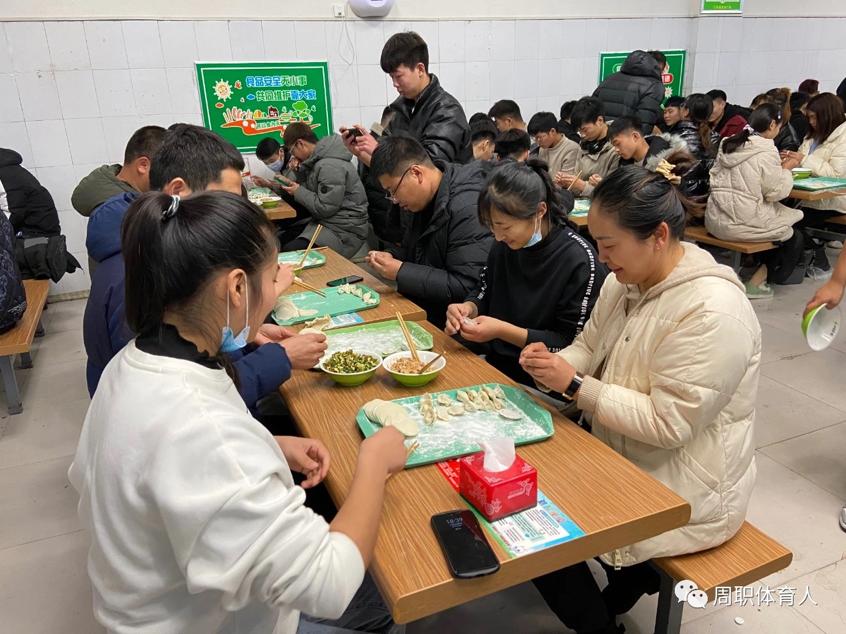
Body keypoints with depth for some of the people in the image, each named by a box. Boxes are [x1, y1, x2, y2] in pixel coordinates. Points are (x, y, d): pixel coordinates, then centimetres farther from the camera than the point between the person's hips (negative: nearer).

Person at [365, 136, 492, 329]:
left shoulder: (469, 208, -23)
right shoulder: (425, 199, 6)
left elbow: (467, 287, -27)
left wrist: (400, 272, -22)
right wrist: (392, 257, -1)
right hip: (418, 309, 8)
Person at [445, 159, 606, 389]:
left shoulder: (579, 261, -18)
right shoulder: (504, 245, 2)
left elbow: (573, 344, -15)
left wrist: (503, 331, -22)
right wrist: (468, 308, -8)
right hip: (490, 363, 7)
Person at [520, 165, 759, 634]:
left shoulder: (711, 313, -27)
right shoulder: (627, 280, -1)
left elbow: (667, 424, -27)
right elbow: (589, 348, 8)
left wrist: (575, 385, -26)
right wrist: (553, 365, -14)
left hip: (684, 490, -8)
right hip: (622, 456, 8)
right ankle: (635, 572, 21)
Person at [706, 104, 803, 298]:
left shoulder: (728, 143, 8)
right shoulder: (766, 151, -12)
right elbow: (776, 192, -9)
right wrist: (787, 169, 6)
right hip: (742, 222, -7)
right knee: (794, 237, 18)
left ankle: (760, 272, 28)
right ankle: (756, 282, 16)